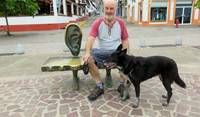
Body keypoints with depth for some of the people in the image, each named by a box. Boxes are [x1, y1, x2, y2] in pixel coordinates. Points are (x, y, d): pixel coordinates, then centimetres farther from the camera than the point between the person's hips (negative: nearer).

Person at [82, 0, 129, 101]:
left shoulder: (121, 22, 3)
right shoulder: (97, 23, -1)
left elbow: (125, 40, 4)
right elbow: (91, 38, -14)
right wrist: (87, 52, -31)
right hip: (102, 51, 0)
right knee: (89, 58, -27)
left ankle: (122, 84, -7)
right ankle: (99, 86, -13)